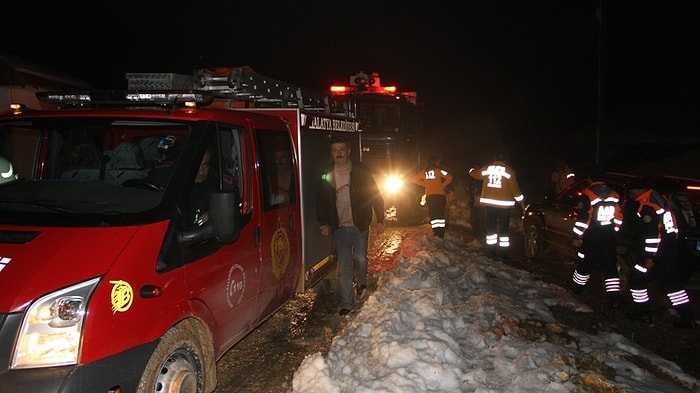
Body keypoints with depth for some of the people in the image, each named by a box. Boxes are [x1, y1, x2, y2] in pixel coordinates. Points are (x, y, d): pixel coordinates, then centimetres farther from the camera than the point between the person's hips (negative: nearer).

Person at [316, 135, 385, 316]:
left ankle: (361, 282, 34)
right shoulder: (327, 175, 4)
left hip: (359, 226, -1)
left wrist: (380, 220, -1)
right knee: (343, 268, 1)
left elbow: (375, 196, 2)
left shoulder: (360, 171, -1)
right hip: (339, 228, 2)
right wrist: (323, 224, 7)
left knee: (360, 259, 0)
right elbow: (321, 201, 13)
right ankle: (347, 304, 11)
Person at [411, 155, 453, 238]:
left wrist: (425, 184, 11)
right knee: (441, 215, -4)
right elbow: (449, 177, -13)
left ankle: (436, 236, 5)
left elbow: (413, 179, 14)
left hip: (429, 196, 4)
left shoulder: (424, 172, 11)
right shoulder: (438, 170, -3)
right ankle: (440, 236, -11)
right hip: (439, 195, -4)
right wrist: (443, 185, 2)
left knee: (433, 216, 7)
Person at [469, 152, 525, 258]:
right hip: (503, 203, -3)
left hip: (489, 202, 3)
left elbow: (474, 173, 20)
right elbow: (515, 187, -4)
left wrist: (472, 169, 44)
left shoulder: (486, 169, 3)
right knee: (504, 228, 2)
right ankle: (503, 251, 1)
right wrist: (521, 200, 7)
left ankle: (492, 249, 13)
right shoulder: (508, 171, -6)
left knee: (491, 226, 10)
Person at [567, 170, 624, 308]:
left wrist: (577, 237, -7)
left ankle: (577, 286, 30)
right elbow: (619, 218, 9)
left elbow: (582, 219, -15)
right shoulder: (614, 195, 5)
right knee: (610, 267, 6)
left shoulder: (587, 194, -12)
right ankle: (614, 298, 2)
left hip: (591, 238, -4)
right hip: (609, 238, 4)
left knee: (585, 263, 13)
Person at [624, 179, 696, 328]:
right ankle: (687, 318, 17)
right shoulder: (658, 197, 10)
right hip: (671, 249, 9)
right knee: (671, 282, 14)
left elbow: (652, 233, -23)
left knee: (637, 278, 3)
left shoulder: (647, 206, -20)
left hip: (657, 252, -9)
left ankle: (643, 312, 12)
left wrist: (650, 257, -17)